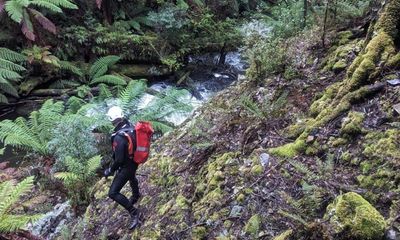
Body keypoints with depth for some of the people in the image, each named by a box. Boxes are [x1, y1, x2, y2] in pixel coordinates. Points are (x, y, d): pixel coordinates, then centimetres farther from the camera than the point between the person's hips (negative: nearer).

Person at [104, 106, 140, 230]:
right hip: (135, 161, 9)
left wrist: (110, 170, -14)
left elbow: (119, 160, -31)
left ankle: (133, 212, 0)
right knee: (131, 177, 38)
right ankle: (136, 196, 65)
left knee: (113, 193, -3)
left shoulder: (118, 137, -34)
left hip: (126, 166, -9)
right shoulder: (130, 126, -11)